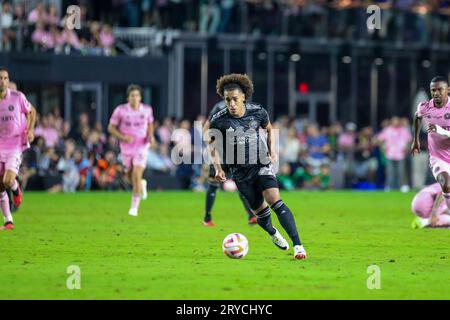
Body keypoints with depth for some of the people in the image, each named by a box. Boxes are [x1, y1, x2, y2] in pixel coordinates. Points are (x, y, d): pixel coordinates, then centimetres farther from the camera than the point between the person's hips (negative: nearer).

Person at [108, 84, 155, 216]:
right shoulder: (121, 110, -10)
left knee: (137, 176, -14)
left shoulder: (147, 110, -4)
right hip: (126, 147, 1)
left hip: (142, 147, -1)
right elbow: (111, 127, -4)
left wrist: (151, 135, -4)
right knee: (130, 176, 13)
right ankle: (142, 185, 49)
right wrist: (123, 137, -19)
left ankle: (134, 207, -5)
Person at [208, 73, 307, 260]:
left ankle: (298, 245, -22)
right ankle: (272, 233, 44)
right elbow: (213, 147, -1)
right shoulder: (218, 120, -15)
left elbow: (269, 129, 12)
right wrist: (218, 167, -17)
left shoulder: (258, 112, -10)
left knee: (275, 201, -20)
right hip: (240, 172, 1)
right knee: (260, 211, 8)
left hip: (261, 165, -1)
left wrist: (272, 150, -1)